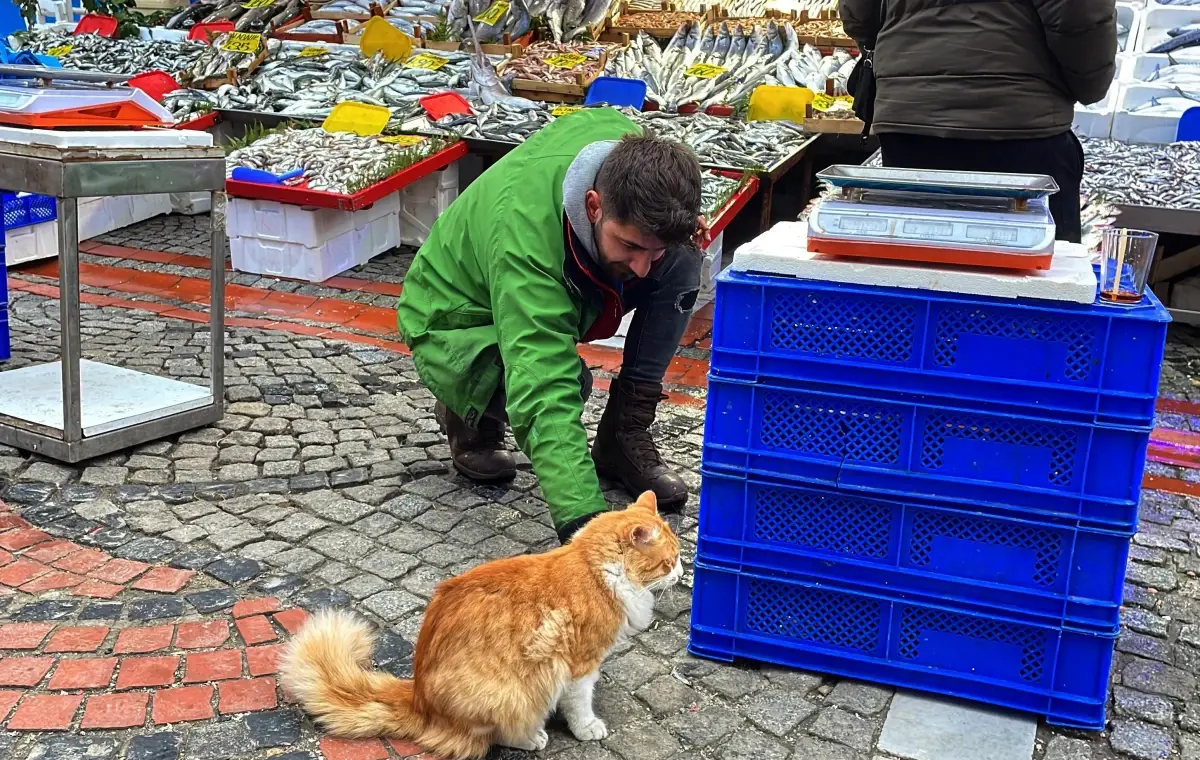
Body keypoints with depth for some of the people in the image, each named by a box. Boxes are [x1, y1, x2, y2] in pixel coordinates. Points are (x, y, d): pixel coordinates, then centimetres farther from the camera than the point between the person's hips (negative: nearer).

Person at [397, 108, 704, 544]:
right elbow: (546, 394, -49)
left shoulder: (628, 150, -24)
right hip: (458, 323, -6)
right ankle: (470, 419, -4)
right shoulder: (523, 233, -43)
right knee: (559, 376, -39)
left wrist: (674, 223, -14)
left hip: (557, 291, 7)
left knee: (683, 260, -17)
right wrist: (581, 521, -58)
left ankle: (624, 437, -7)